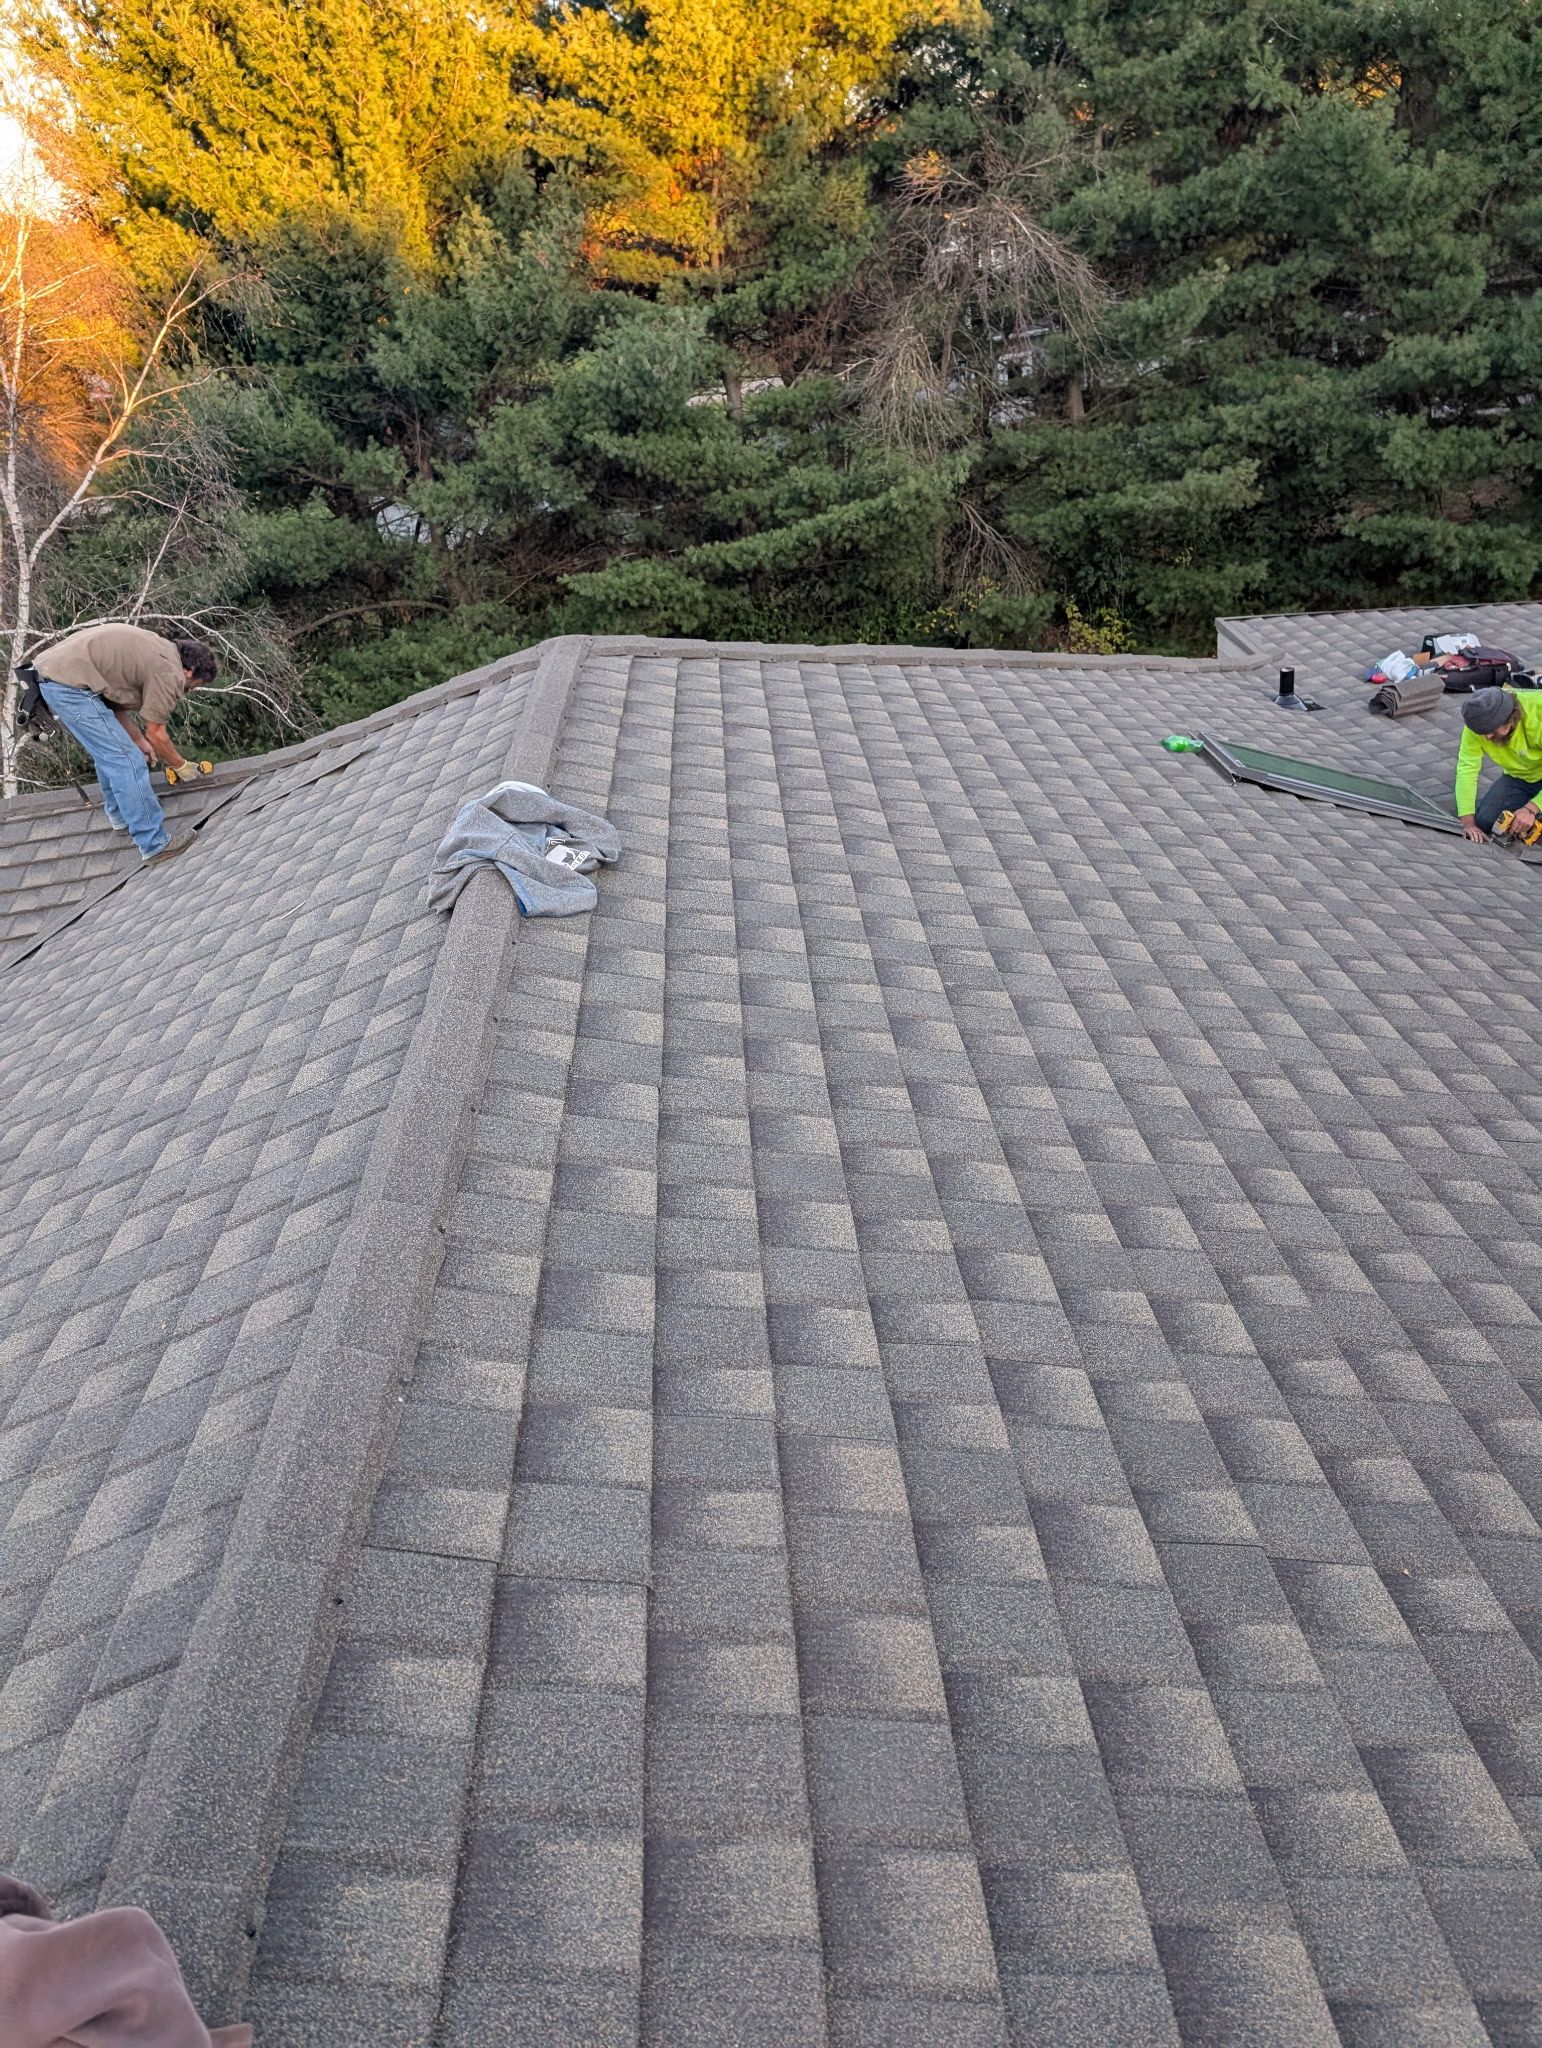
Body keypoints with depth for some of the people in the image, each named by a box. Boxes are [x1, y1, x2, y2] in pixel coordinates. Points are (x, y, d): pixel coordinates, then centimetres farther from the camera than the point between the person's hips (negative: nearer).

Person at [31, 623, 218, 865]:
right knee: (127, 761, -7)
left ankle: (120, 815, 40)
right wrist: (181, 765, 14)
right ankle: (154, 844, -4)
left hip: (49, 668, 11)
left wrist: (139, 741, 25)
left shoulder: (158, 650, 19)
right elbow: (156, 734, -1)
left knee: (109, 752, 25)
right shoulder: (169, 672, -8)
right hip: (70, 684, -11)